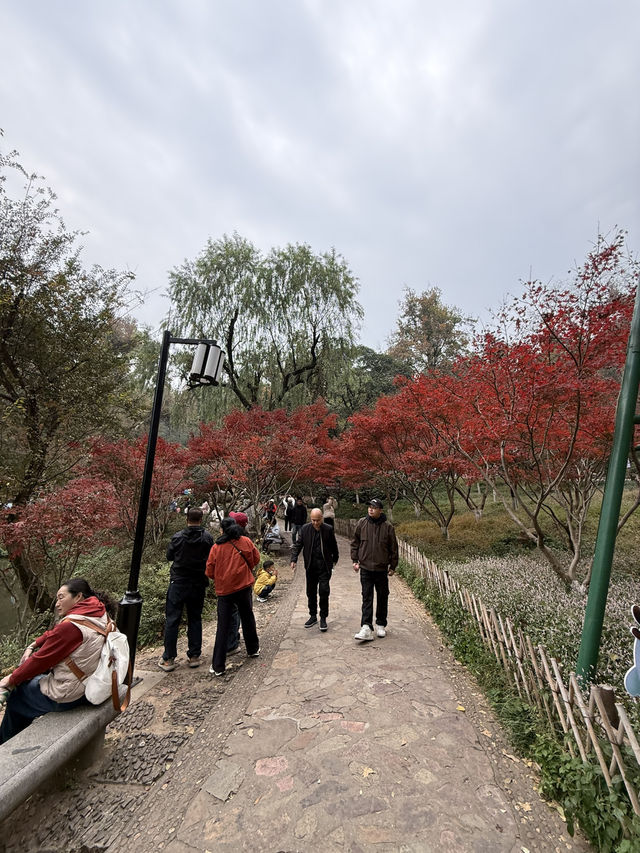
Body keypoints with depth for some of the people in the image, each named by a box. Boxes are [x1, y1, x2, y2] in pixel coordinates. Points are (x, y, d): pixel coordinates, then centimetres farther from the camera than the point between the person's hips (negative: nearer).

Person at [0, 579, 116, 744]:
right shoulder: (99, 614, -3)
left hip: (68, 696, -7)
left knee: (16, 694, 17)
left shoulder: (71, 626, -27)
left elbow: (41, 659, -15)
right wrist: (33, 646, 2)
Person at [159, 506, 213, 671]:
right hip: (198, 584, 1)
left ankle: (168, 659, 11)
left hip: (178, 583, -1)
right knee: (195, 619, 13)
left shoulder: (178, 537, -10)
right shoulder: (208, 538, -9)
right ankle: (194, 656, 18)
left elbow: (169, 556, 3)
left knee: (172, 620, 7)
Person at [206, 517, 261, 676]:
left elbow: (210, 571, -3)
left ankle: (218, 666, 5)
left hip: (223, 589, -1)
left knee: (222, 626, 4)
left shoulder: (216, 547, -7)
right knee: (247, 618, 21)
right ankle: (253, 649, 37)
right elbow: (256, 559, 6)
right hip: (243, 586, 1)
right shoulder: (246, 541, -4)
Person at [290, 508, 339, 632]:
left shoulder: (328, 529, -5)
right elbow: (298, 544, 1)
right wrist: (294, 559, -10)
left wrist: (335, 560, 15)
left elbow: (334, 546, 7)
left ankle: (323, 618, 9)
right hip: (310, 566, 2)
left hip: (325, 566, -2)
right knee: (311, 592, 12)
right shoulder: (305, 529, -2)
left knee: (324, 591, -5)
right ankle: (313, 616, 27)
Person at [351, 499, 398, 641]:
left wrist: (393, 566, 5)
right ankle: (366, 627, -1)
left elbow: (393, 548, 3)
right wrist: (355, 560, 2)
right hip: (365, 567, 0)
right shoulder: (362, 524, -2)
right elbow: (355, 543, 7)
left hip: (382, 569, 0)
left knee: (382, 597, 12)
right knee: (367, 598, -2)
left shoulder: (388, 527, -5)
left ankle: (381, 625, 28)